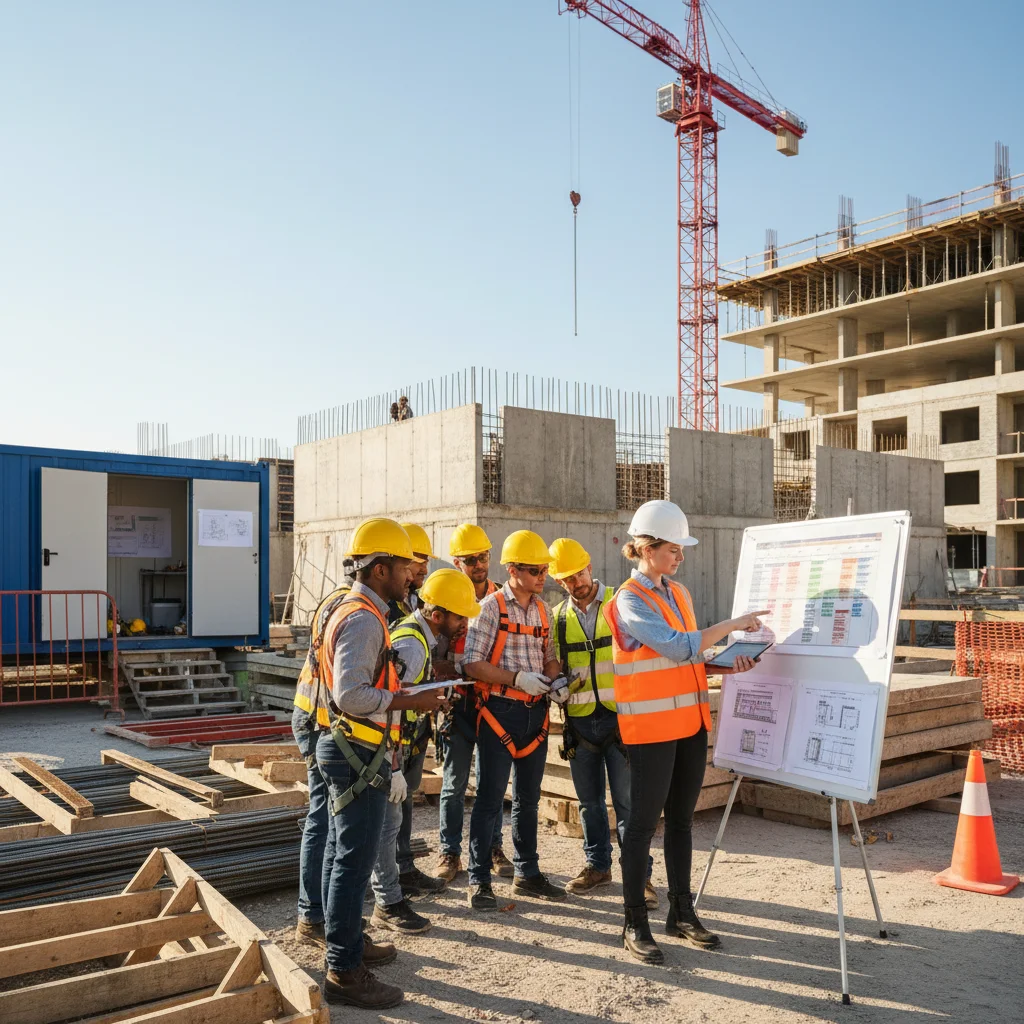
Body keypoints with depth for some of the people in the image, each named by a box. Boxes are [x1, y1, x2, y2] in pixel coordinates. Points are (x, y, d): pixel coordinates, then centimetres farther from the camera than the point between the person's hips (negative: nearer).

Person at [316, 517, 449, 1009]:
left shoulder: (355, 612, 14)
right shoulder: (364, 619, -19)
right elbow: (351, 694, -28)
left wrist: (406, 692, 10)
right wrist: (411, 701, -22)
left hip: (347, 750, 11)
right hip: (359, 754, -11)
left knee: (343, 856, 19)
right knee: (354, 861, -4)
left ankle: (343, 945, 33)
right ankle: (344, 972, 5)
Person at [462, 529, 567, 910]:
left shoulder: (542, 609, 10)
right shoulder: (491, 607, -10)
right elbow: (472, 665, -14)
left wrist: (556, 678, -4)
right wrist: (518, 678, -21)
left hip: (536, 711, 6)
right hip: (500, 710, -6)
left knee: (528, 798, 15)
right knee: (490, 799, 0)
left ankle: (527, 873, 27)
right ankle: (479, 880, 11)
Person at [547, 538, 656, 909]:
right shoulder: (558, 617, 9)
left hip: (619, 715, -4)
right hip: (579, 721, 4)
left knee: (628, 801, -2)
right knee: (589, 800, 14)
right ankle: (598, 865, 29)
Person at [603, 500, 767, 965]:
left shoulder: (679, 593, 12)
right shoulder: (629, 600, -12)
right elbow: (676, 646, -22)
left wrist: (725, 664, 1)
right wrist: (733, 624, -18)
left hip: (690, 722, 7)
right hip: (651, 726, -7)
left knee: (681, 819, 15)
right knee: (644, 821, 0)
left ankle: (682, 912, 27)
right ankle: (635, 924, 10)